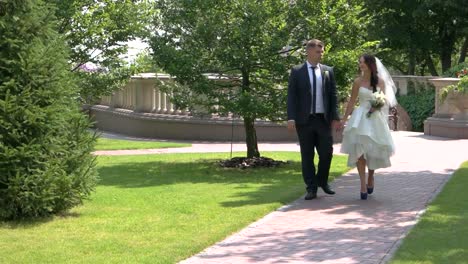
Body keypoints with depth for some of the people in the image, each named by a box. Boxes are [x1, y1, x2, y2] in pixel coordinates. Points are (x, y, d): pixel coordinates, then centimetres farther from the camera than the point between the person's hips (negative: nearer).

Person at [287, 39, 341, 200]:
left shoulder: (328, 71, 9)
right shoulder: (296, 72, 2)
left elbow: (333, 95, 8)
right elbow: (291, 96, -1)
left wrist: (335, 117, 0)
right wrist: (291, 118, -11)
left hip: (323, 119, 2)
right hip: (304, 120, -2)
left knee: (327, 153, 2)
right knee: (307, 156, 2)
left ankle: (322, 181, 25)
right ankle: (311, 188, 10)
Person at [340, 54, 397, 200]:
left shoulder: (380, 81, 2)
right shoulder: (358, 81, 1)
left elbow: (385, 100, 10)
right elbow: (351, 102, 4)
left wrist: (378, 106, -11)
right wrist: (344, 119, 2)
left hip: (376, 118, 1)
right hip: (361, 118, -1)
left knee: (374, 150, 8)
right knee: (359, 150, -10)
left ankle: (371, 178, 32)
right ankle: (363, 185, -8)